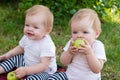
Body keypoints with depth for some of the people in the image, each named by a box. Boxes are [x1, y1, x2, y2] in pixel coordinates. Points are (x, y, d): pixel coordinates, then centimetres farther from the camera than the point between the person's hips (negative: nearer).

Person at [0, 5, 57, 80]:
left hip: (43, 71, -8)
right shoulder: (27, 37, -8)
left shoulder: (47, 45, -32)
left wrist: (26, 70, -41)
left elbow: (44, 65, -35)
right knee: (14, 58, 12)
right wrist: (8, 55, 7)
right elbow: (21, 48, 15)